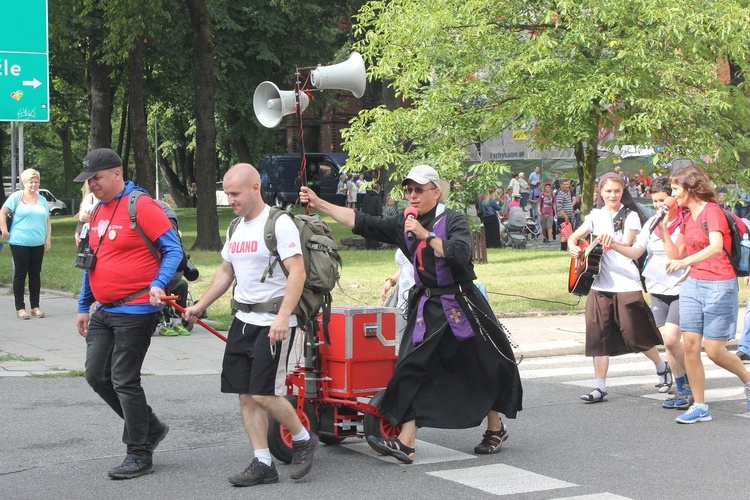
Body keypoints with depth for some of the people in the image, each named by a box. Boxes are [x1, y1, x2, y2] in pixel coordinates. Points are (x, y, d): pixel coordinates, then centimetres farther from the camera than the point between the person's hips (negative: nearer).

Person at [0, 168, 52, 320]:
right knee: (20, 274, -1)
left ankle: (35, 307, 14)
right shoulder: (16, 197, -1)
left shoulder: (42, 200, 13)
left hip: (38, 244, 4)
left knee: (35, 275, 7)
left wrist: (48, 238, 8)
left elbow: (47, 221, 16)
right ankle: (20, 308, 3)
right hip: (19, 243, -4)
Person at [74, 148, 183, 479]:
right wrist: (83, 307, 21)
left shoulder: (141, 206, -13)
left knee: (124, 381, -6)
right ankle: (149, 427, 24)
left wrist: (158, 284, -29)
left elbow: (173, 250, -14)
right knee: (96, 376, 8)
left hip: (135, 311, -9)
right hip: (103, 312, 9)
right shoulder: (98, 211, 13)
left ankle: (140, 455, 6)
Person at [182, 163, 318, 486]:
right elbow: (226, 273, 25)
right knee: (246, 395, 5)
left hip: (273, 323, -8)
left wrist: (283, 317, -27)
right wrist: (200, 306, 20)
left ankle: (303, 439, 11)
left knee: (264, 393, -13)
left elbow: (297, 272, -19)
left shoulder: (279, 224, -12)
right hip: (242, 320, 9)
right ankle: (263, 464, 11)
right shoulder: (236, 229, 14)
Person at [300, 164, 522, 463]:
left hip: (460, 304, -4)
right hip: (426, 306, 5)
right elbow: (360, 223, 6)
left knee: (484, 367, 7)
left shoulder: (454, 221, -8)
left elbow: (459, 253, -25)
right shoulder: (404, 225, 8)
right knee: (413, 367, -7)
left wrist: (425, 235, -25)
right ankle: (405, 443, -12)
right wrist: (319, 204, 1)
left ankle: (496, 429, 28)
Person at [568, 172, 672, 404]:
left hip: (626, 283, -4)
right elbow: (573, 237, 14)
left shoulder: (630, 216, -2)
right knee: (598, 335, 0)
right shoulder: (596, 216, 10)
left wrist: (611, 242, -36)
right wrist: (574, 248, -9)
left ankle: (662, 367, 26)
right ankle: (600, 387, 5)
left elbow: (627, 245, -15)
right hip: (600, 284, 4)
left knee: (635, 333, 0)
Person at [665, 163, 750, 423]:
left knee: (715, 352, -5)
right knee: (690, 346, -2)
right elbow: (677, 256, 19)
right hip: (692, 285, 7)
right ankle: (700, 407, 5)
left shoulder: (712, 211, -13)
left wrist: (685, 262, -43)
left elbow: (716, 247, -32)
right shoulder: (687, 218, 12)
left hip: (718, 286, -7)